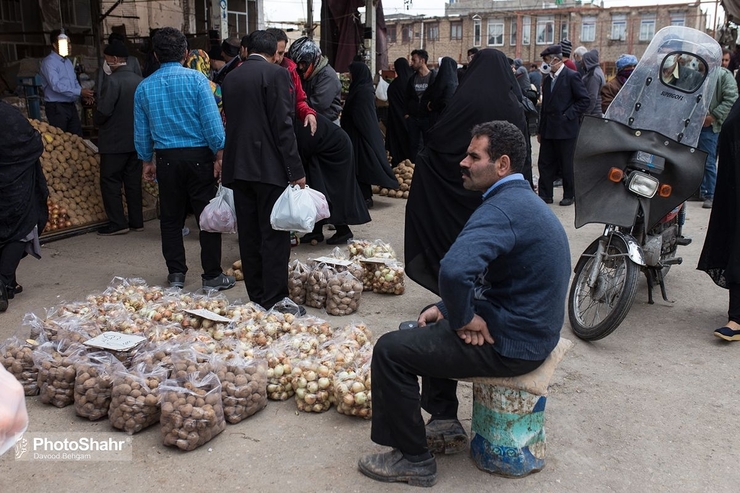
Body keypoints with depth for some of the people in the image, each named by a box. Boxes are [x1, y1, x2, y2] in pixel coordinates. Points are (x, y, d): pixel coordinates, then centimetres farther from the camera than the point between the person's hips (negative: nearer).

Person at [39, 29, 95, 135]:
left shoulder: (68, 61, 15)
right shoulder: (49, 62, -12)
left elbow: (74, 82, 19)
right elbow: (56, 85, -22)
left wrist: (83, 94, -2)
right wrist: (79, 92, -24)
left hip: (70, 105, 8)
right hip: (56, 107, -8)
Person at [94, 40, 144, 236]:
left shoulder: (113, 81, -16)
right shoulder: (139, 80, 3)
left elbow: (103, 111, -19)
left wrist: (98, 122, 1)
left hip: (114, 141, -6)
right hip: (135, 139, 6)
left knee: (110, 181, 3)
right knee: (133, 181, 12)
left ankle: (117, 223, 2)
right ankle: (136, 221, 16)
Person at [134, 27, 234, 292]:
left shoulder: (144, 87, 4)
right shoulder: (196, 79, -7)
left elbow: (141, 131, 9)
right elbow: (212, 121, -12)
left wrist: (147, 161, 20)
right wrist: (219, 156, -6)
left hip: (166, 159, 3)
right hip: (198, 156, -3)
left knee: (171, 218, 13)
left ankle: (176, 274, 18)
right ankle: (212, 276, 6)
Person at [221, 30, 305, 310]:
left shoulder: (230, 78, 14)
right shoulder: (276, 74, -7)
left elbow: (230, 122, 17)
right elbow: (283, 125, -13)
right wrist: (295, 170, -12)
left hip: (238, 167, 6)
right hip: (270, 167, -6)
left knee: (249, 235, 9)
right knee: (274, 236, -2)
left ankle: (256, 298, 16)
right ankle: (274, 301, -1)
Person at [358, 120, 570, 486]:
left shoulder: (502, 208, -24)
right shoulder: (521, 199, 10)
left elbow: (453, 271, -40)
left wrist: (462, 319, -22)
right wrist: (448, 309, 6)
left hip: (512, 344, -10)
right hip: (528, 326, 11)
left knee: (390, 350, -6)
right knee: (429, 325, 29)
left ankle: (412, 459, 7)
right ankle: (445, 425, 31)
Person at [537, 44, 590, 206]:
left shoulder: (572, 76, -8)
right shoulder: (547, 79, 13)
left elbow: (584, 100, -9)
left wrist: (568, 115, -14)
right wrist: (540, 130, 13)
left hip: (565, 129, -7)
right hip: (548, 130, 7)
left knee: (566, 164, 3)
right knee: (545, 163, 7)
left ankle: (569, 196, 15)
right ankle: (545, 195, 15)